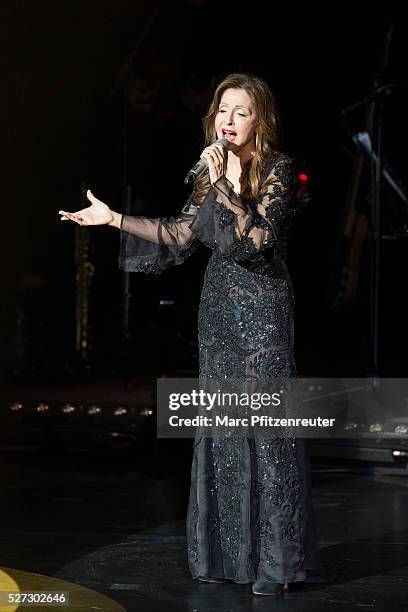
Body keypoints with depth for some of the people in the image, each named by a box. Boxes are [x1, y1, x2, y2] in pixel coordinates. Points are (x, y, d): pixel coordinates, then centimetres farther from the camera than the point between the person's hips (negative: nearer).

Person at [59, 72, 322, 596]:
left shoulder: (278, 170, -8)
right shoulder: (214, 171, 12)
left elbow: (257, 238, -20)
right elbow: (179, 234, 16)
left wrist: (226, 184, -21)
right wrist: (113, 218, 15)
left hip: (262, 307, -7)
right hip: (219, 306, 7)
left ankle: (276, 558, -2)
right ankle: (226, 552, 15)